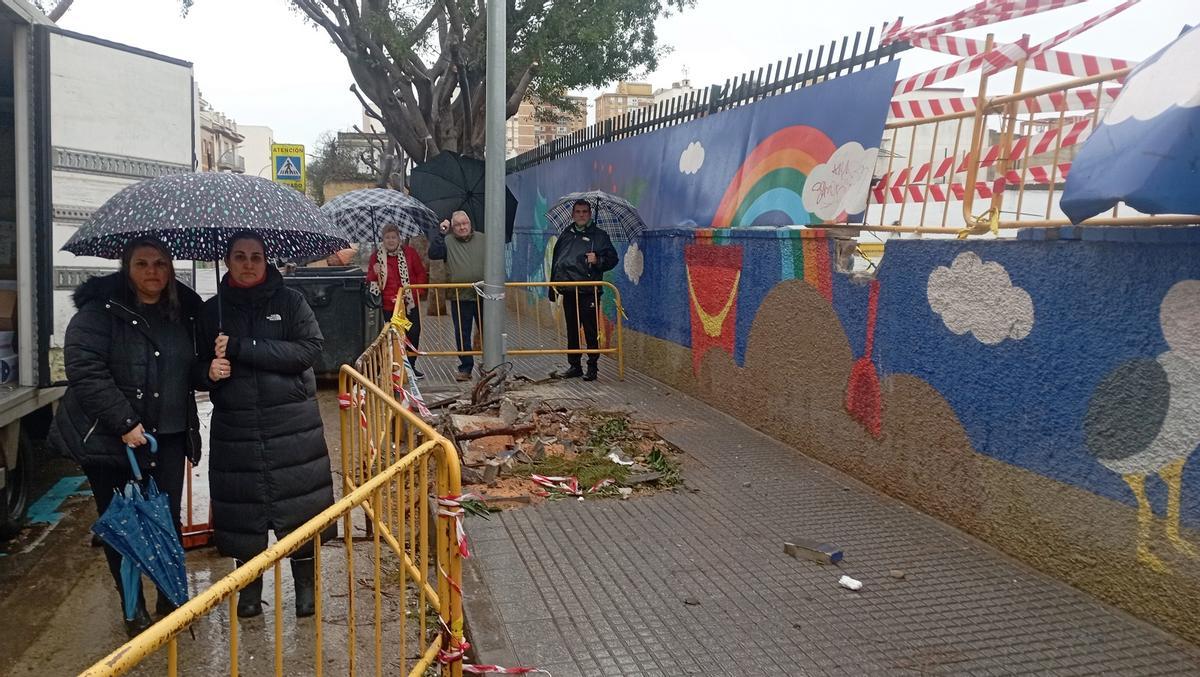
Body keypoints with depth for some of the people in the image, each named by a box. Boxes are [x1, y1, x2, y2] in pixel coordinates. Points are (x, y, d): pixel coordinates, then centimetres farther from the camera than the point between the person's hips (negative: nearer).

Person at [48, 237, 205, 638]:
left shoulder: (184, 313, 7)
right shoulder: (101, 310, -8)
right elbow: (83, 368, -16)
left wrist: (209, 372, -7)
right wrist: (125, 422, -20)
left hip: (168, 439, 3)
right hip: (109, 438, -3)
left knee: (168, 522, 6)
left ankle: (170, 602, 23)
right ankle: (134, 610, 24)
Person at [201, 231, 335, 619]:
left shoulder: (290, 301, 0)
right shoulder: (212, 309, 8)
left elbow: (309, 348, -13)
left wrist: (241, 348, -17)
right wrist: (211, 370, -11)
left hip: (292, 423, -2)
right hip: (235, 425, 2)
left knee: (298, 502, 3)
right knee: (242, 507, 6)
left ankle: (305, 585, 20)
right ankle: (250, 588, 26)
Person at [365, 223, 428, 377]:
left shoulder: (409, 252, 2)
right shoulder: (376, 256, 2)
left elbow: (422, 273, 8)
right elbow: (370, 282, 6)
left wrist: (419, 291, -3)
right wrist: (375, 273, -15)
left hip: (410, 302, 1)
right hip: (389, 304, -1)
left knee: (413, 334, 6)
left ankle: (411, 366, 23)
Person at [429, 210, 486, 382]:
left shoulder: (483, 239, 7)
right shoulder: (448, 242, 2)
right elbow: (433, 254, -14)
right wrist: (440, 233, -20)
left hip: (483, 296, 1)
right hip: (459, 297, -1)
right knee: (462, 334, 4)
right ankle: (465, 368, 13)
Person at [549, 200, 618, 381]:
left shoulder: (599, 236, 3)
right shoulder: (566, 235, 16)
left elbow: (612, 259, 1)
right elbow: (555, 260, 22)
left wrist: (598, 260, -18)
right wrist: (553, 283, 19)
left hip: (589, 292, -5)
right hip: (568, 291, 5)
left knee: (590, 331, -3)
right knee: (572, 330, 11)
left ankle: (592, 367, 4)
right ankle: (574, 366, 20)